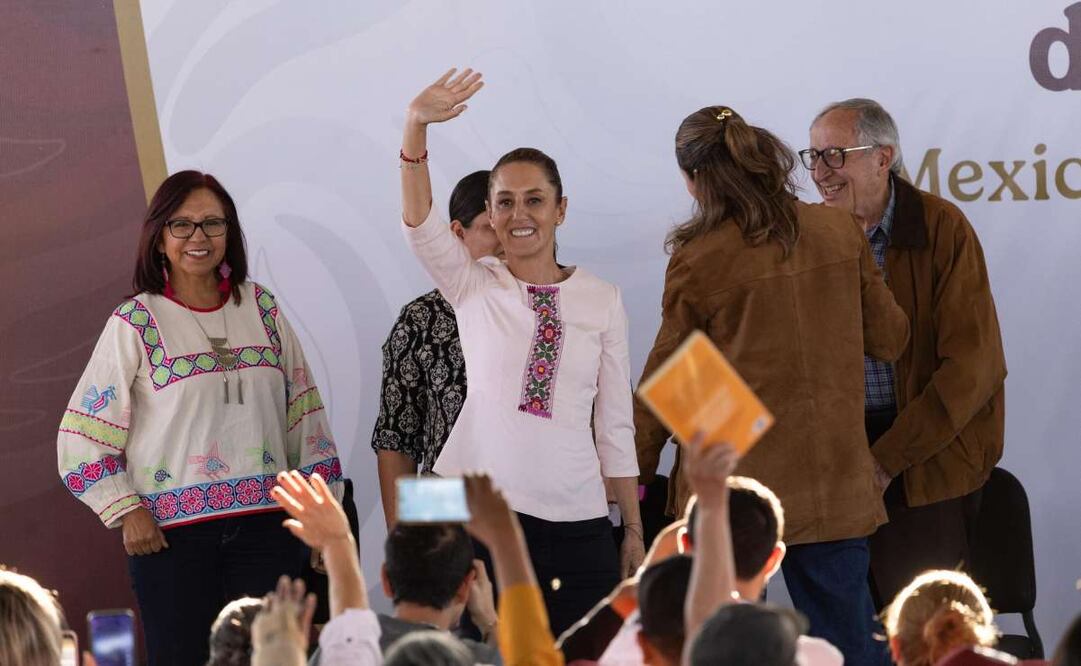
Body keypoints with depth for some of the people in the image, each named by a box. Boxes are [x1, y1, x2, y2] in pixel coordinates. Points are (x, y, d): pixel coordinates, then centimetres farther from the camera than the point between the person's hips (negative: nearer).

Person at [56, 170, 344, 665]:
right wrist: (126, 511, -8)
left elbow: (305, 414, 14)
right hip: (173, 531, -2)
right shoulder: (136, 322, 0)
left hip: (265, 522, 3)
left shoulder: (260, 307, 10)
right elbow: (83, 434, -1)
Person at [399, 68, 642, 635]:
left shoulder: (603, 301, 6)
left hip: (576, 519, 1)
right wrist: (416, 126, -28)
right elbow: (418, 223, -13)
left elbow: (615, 424, 8)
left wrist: (634, 532, 7)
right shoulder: (473, 287, 5)